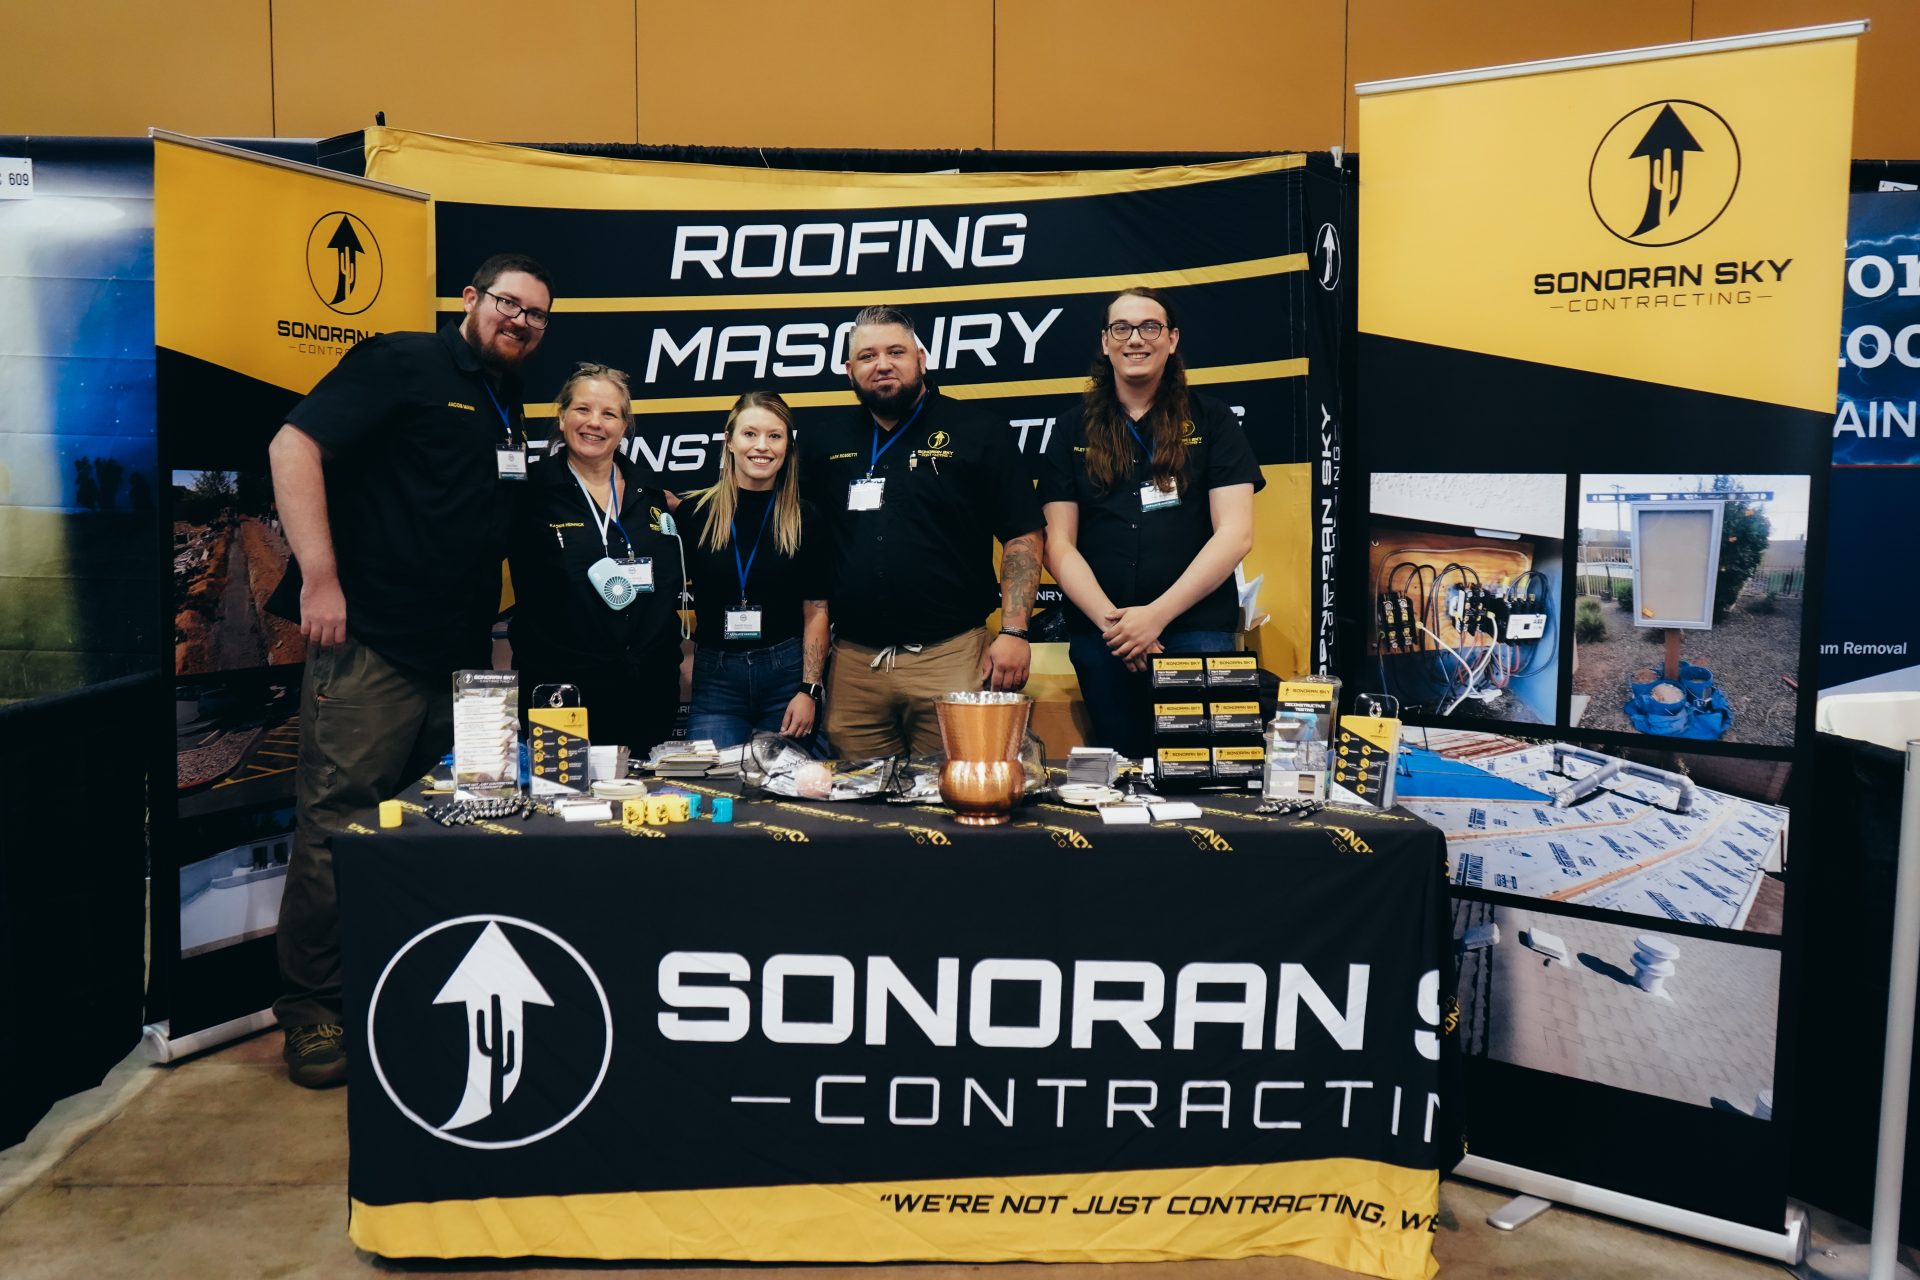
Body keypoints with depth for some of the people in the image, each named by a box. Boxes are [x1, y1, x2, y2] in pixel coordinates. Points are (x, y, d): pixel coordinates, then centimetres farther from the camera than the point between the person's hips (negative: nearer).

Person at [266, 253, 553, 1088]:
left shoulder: (508, 408, 19)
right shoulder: (404, 364, -4)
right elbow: (294, 445, -14)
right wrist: (320, 576, -20)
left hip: (460, 658, 8)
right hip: (372, 647, -8)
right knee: (336, 830, -1)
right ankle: (311, 1011, 13)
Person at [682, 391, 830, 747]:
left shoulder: (806, 519, 1)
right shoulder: (694, 513, 1)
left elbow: (816, 611, 0)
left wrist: (810, 690, -7)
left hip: (787, 672, 0)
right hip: (714, 676, 0)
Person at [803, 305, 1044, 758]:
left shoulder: (977, 433, 2)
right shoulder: (825, 443, 13)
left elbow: (1023, 538, 0)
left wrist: (1014, 632, -9)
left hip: (950, 654, -3)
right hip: (853, 662, 3)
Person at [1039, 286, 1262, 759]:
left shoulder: (1211, 421, 6)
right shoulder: (1073, 432, 11)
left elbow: (1236, 533, -3)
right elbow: (1058, 545, 4)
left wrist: (1156, 615, -12)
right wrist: (1110, 621, -11)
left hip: (1196, 629, -2)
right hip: (1100, 636, 2)